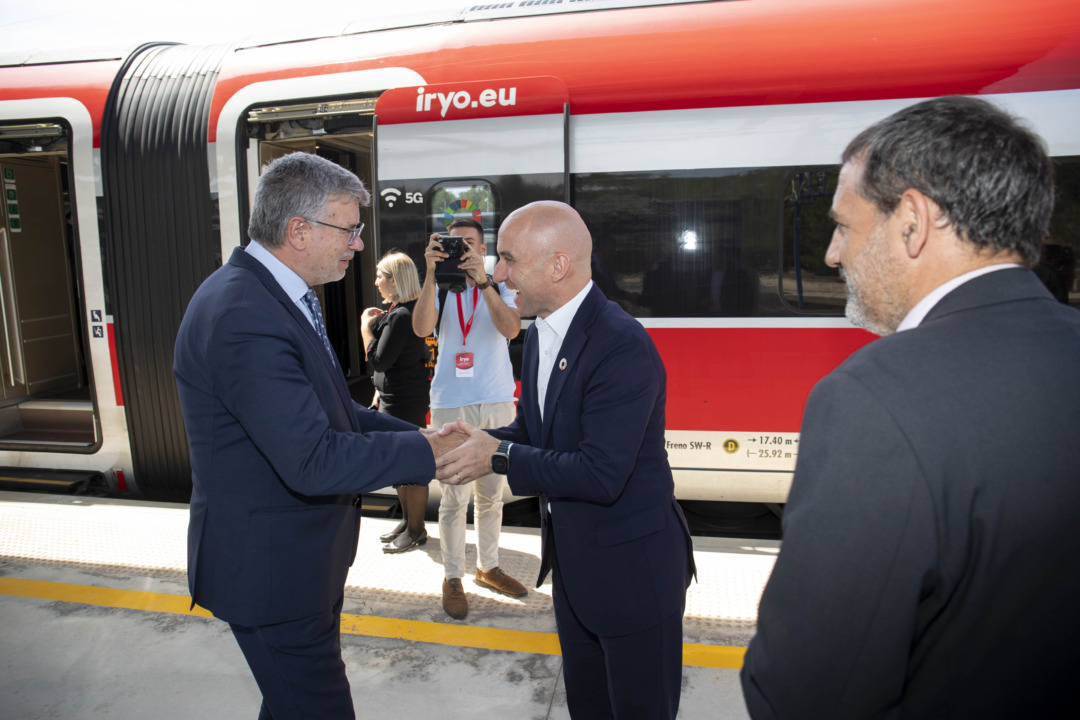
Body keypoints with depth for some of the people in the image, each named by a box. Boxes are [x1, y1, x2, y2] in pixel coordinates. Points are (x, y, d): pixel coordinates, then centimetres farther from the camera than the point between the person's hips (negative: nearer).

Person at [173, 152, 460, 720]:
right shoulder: (244, 316, -28)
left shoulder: (278, 295, 5)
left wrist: (418, 436, -1)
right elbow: (314, 462, -31)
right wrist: (426, 452, -22)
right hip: (270, 564, -10)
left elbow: (328, 408, 9)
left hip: (301, 551, 10)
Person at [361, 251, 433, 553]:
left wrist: (366, 326, -8)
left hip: (405, 402, -11)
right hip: (393, 398, 11)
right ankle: (407, 521, 32)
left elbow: (379, 360, -19)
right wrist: (380, 390, 20)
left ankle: (415, 531, 13)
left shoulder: (401, 316, -20)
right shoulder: (398, 311, 11)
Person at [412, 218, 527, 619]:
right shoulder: (439, 291, 1)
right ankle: (452, 578, 15)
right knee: (454, 498, 1)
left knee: (491, 493, 13)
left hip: (498, 403, 2)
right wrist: (432, 275, -25)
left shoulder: (499, 289, 5)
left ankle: (488, 567, 30)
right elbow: (421, 328, -17)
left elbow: (511, 329, -15)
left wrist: (482, 280, -26)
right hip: (451, 405, -2)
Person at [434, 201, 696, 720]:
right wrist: (477, 443, -9)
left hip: (631, 566, -8)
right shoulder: (540, 334, 4)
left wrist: (499, 456, -24)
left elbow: (601, 474, -30)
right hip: (572, 559, 9)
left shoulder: (623, 347, -27)